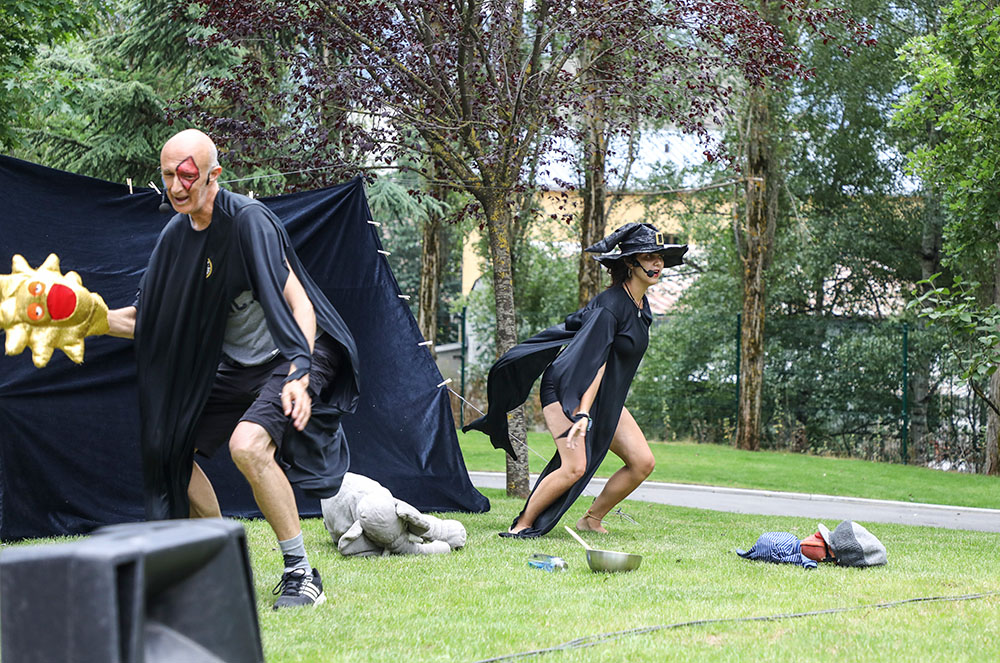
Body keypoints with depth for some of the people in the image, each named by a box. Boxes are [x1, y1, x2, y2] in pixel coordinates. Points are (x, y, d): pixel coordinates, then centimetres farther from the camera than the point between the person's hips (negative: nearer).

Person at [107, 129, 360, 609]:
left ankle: (302, 575, -18)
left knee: (248, 444, -32)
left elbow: (298, 304, -27)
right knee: (168, 444, 7)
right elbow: (151, 320, 11)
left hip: (292, 358, -9)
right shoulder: (177, 234, 3)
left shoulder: (248, 219, -21)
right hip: (236, 367, 9)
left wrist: (299, 377, -40)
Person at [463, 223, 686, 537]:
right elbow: (595, 363, -29)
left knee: (642, 462, -3)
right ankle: (522, 525, -6)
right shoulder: (611, 305, -22)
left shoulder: (641, 304, 5)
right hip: (566, 391, -9)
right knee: (574, 467, -22)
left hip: (604, 397, 9)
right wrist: (583, 414, -36)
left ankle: (592, 520, 10)